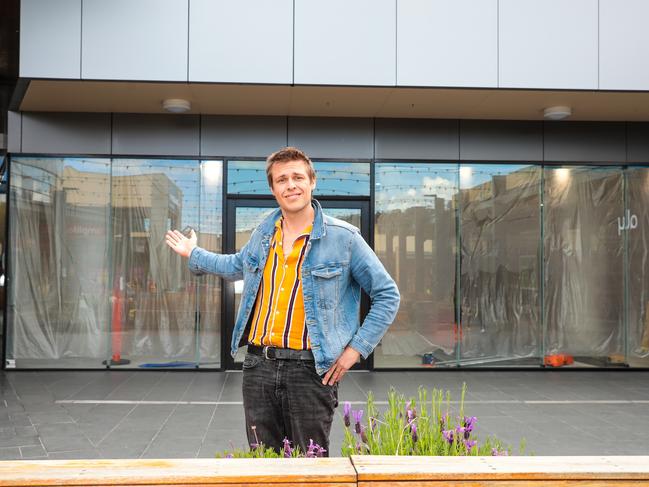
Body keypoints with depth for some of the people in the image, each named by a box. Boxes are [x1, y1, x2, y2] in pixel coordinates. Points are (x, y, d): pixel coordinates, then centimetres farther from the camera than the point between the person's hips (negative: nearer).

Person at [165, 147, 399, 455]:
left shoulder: (343, 237, -4)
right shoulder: (263, 233, 12)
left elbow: (387, 295, 1)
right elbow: (238, 266, 35)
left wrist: (355, 349, -5)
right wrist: (194, 255, 42)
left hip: (310, 370, -4)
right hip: (259, 366, 5)